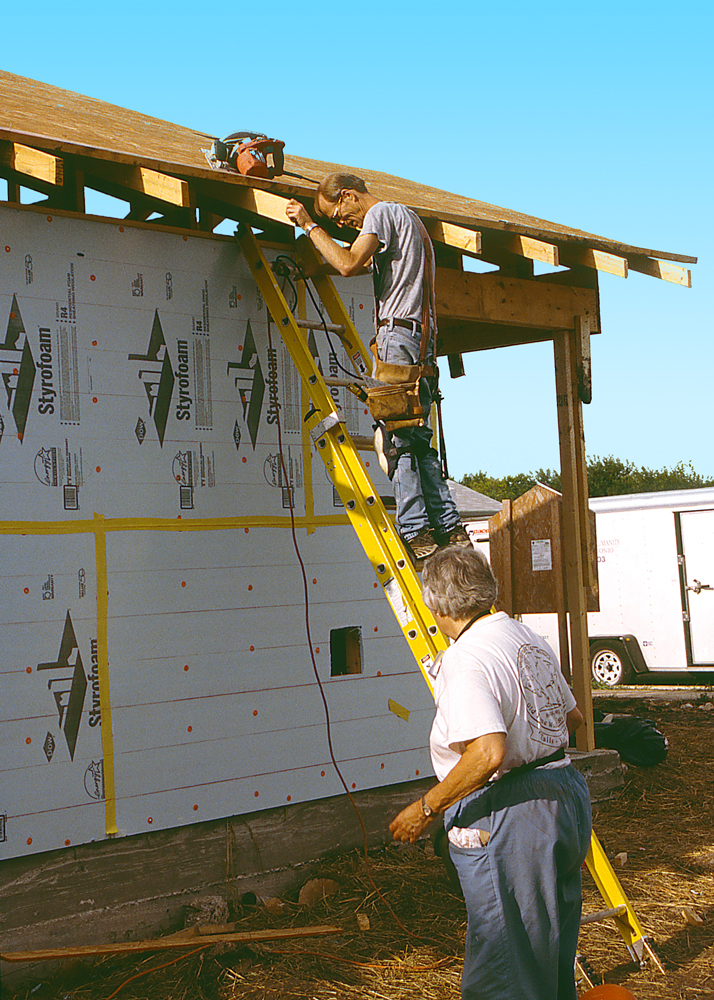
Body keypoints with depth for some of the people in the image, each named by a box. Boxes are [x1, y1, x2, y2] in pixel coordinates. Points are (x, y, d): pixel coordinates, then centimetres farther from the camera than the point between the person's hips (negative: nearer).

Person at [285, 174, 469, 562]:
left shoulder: (380, 213, -3)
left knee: (394, 436, -11)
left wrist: (310, 225, -8)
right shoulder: (408, 216, 27)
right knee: (417, 439, 7)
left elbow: (348, 264, -16)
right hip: (420, 334, 10)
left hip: (398, 333, -10)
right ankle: (449, 528, 4)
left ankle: (415, 531, -15)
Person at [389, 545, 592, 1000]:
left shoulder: (466, 661, -19)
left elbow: (488, 753, -31)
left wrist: (425, 809, -21)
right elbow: (573, 716, 21)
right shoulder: (529, 639, 10)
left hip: (511, 818, -9)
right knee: (552, 953, 24)